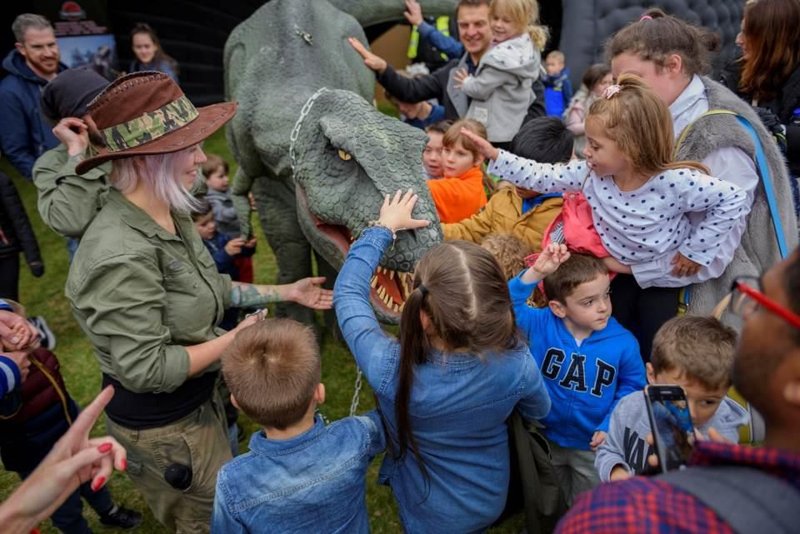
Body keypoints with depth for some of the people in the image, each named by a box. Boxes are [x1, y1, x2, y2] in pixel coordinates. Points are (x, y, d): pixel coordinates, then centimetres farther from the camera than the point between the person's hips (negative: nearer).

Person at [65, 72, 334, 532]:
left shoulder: (169, 215, -5)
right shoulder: (122, 255, -34)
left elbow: (208, 288, 6)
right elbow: (147, 369, -30)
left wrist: (286, 292, 7)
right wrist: (236, 338, -21)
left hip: (198, 400, 8)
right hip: (161, 425, -8)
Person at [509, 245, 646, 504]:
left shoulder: (623, 343, -18)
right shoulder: (540, 325, -20)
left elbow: (632, 387, -5)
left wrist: (610, 426, -16)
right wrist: (535, 273, -45)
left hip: (593, 445, 0)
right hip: (545, 438, 1)